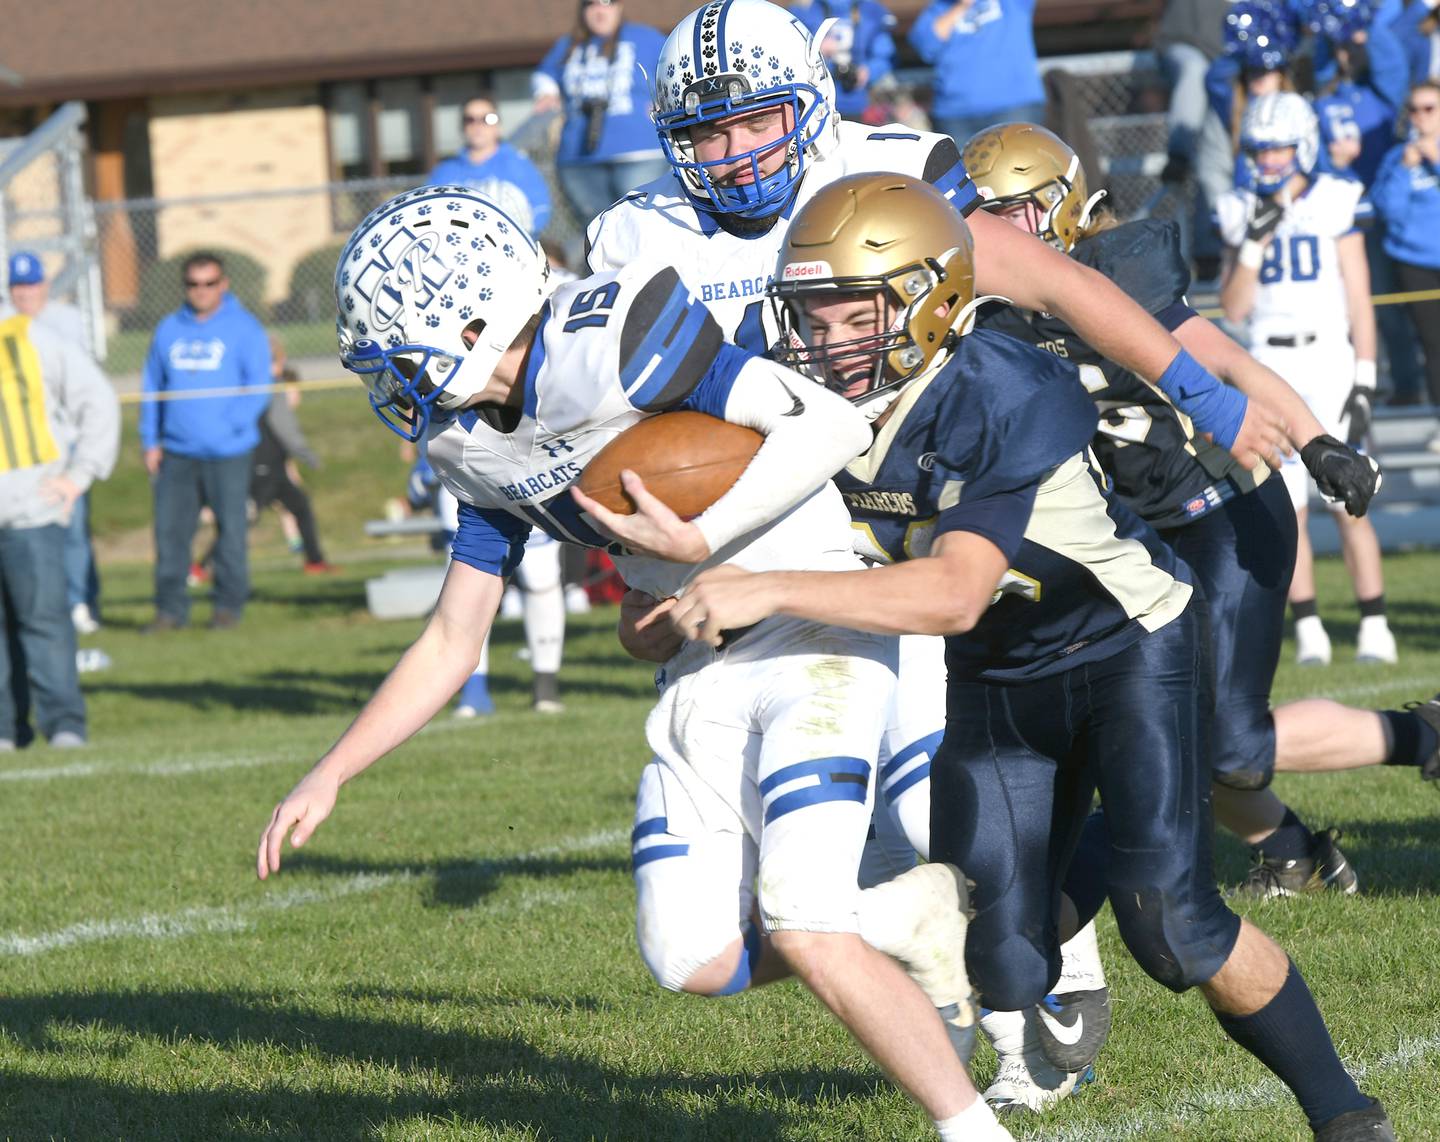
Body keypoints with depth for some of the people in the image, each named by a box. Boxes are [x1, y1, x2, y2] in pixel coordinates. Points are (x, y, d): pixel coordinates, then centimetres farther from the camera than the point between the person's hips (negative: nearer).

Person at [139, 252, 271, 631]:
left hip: (227, 453, -3)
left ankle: (229, 604, 9)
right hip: (176, 454, 3)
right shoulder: (169, 329, 12)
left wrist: (231, 425, -15)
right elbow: (151, 388, 16)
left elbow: (258, 386, -3)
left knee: (230, 529, -1)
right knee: (170, 530, 1)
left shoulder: (244, 328, 1)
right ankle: (170, 607, 7)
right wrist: (150, 441, 8)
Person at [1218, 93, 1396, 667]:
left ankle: (1374, 626, -1)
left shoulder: (1334, 204, -1)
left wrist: (1364, 382, -5)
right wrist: (1255, 241, -9)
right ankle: (1309, 631, 6)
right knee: (1287, 507, 1)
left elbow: (1359, 301, 0)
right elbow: (1233, 309, 3)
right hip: (1269, 365, 3)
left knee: (1348, 504, -7)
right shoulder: (1243, 213, 8)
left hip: (1327, 358, -3)